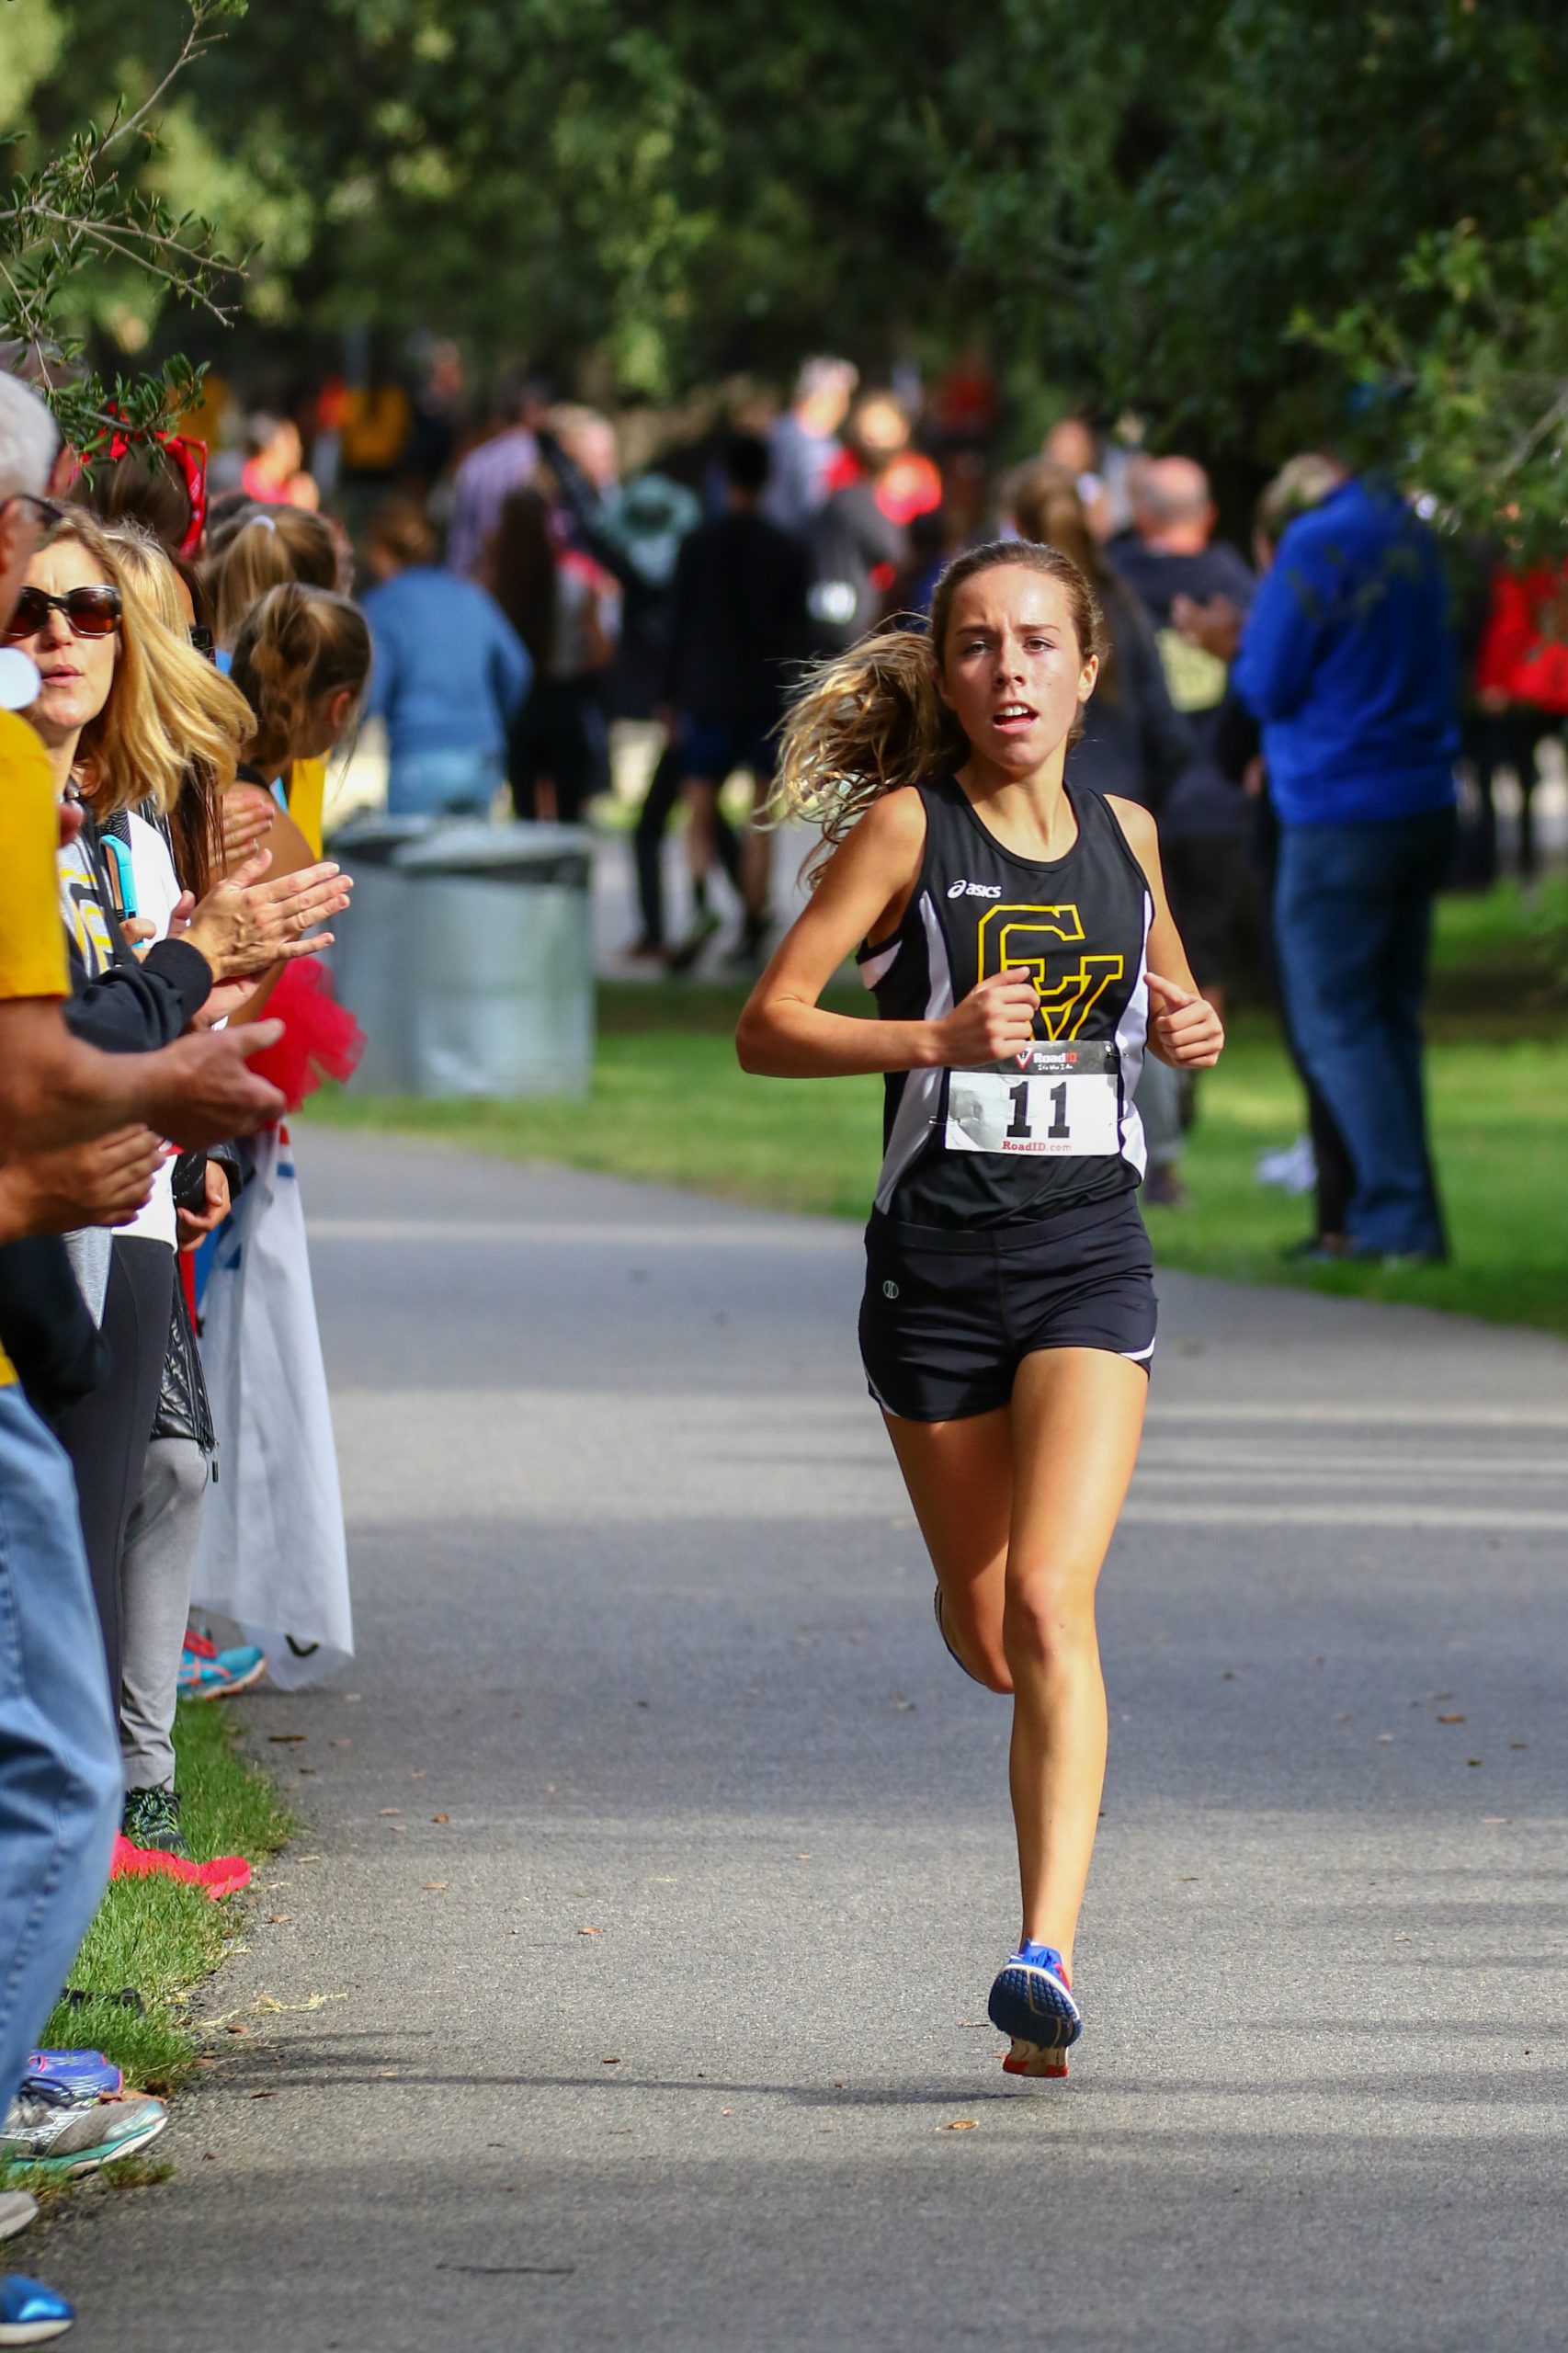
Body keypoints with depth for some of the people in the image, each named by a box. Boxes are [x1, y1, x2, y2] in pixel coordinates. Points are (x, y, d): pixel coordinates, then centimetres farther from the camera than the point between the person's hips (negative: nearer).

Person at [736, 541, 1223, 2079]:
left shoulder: (1124, 834, 9)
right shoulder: (906, 828, -3)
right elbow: (766, 1026, -8)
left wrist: (1191, 1031, 4)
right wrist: (933, 1037, -22)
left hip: (1090, 1255, 1)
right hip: (936, 1259, -1)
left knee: (1049, 1602, -17)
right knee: (984, 1634, 10)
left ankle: (1047, 1955, -24)